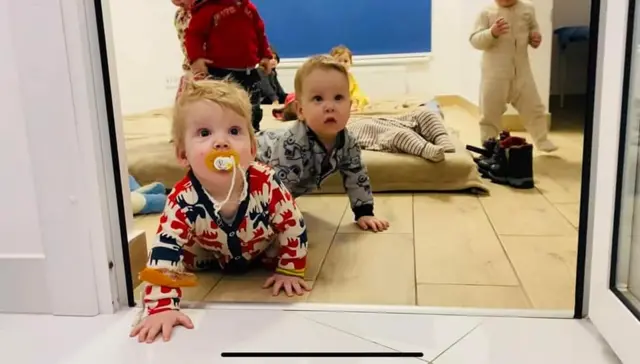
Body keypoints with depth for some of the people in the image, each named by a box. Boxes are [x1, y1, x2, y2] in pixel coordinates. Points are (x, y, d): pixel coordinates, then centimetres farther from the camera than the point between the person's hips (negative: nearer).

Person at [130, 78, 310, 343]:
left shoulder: (267, 185, -39)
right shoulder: (183, 200, -38)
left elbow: (294, 226, -22)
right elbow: (164, 251, -35)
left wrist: (290, 271, -15)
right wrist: (161, 307, -43)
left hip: (263, 249, 0)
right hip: (213, 254, 1)